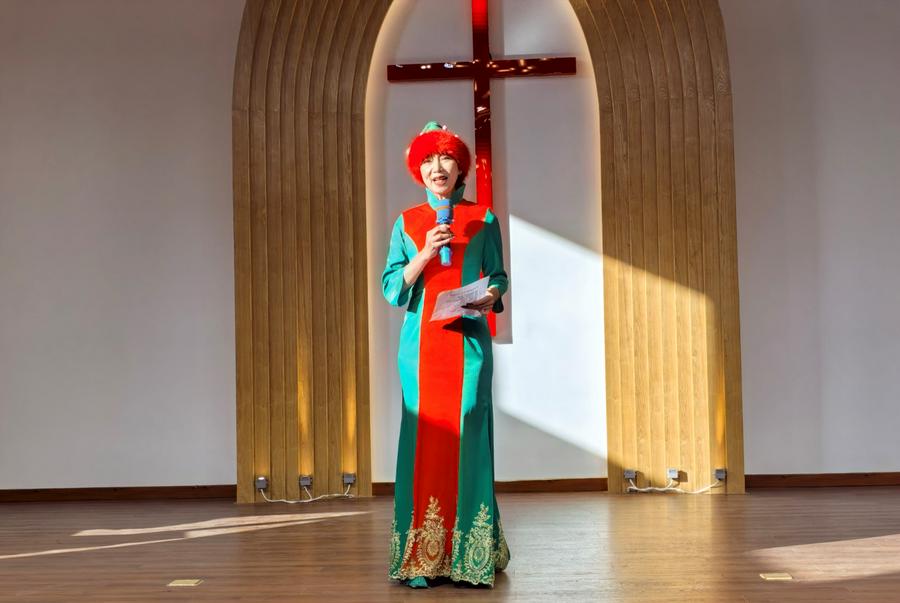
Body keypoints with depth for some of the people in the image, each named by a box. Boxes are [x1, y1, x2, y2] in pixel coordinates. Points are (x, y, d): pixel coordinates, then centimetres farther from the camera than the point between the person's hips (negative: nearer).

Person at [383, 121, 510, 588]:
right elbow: (391, 287, 5)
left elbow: (497, 276, 10)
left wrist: (491, 296, -11)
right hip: (421, 343, 1)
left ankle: (470, 557, 2)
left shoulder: (483, 220, 10)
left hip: (468, 341, -1)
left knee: (468, 436, -6)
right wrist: (424, 254, -10)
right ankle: (418, 559, 0)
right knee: (423, 437, -5)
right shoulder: (407, 223, 12)